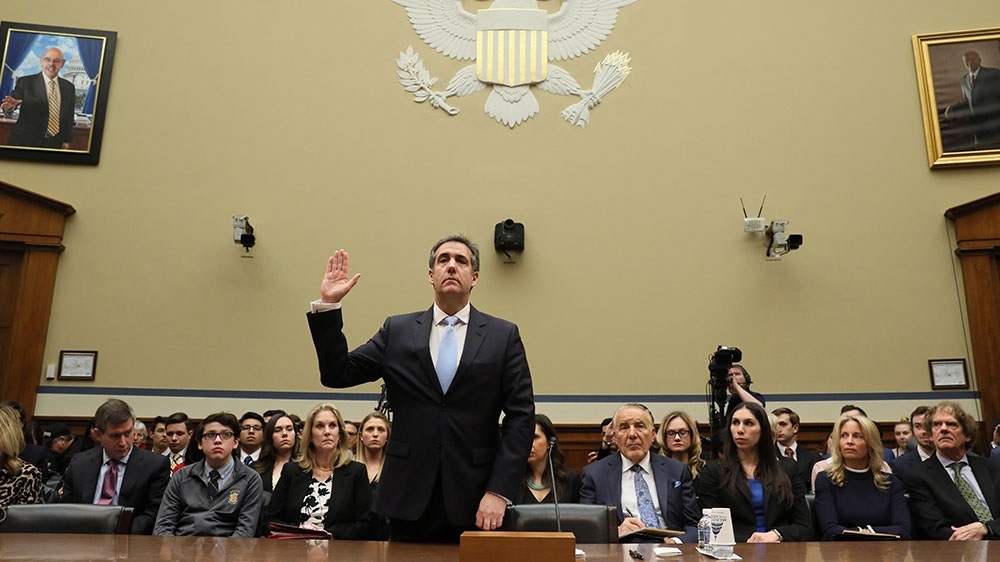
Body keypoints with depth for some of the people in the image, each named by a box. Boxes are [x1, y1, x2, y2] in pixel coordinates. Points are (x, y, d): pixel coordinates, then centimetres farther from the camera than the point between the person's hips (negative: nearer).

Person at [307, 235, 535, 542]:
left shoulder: (503, 335, 2)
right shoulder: (397, 330, 7)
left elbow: (521, 416, -2)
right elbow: (337, 374, 3)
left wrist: (499, 491, -10)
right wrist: (328, 306, -7)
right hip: (409, 500, 1)